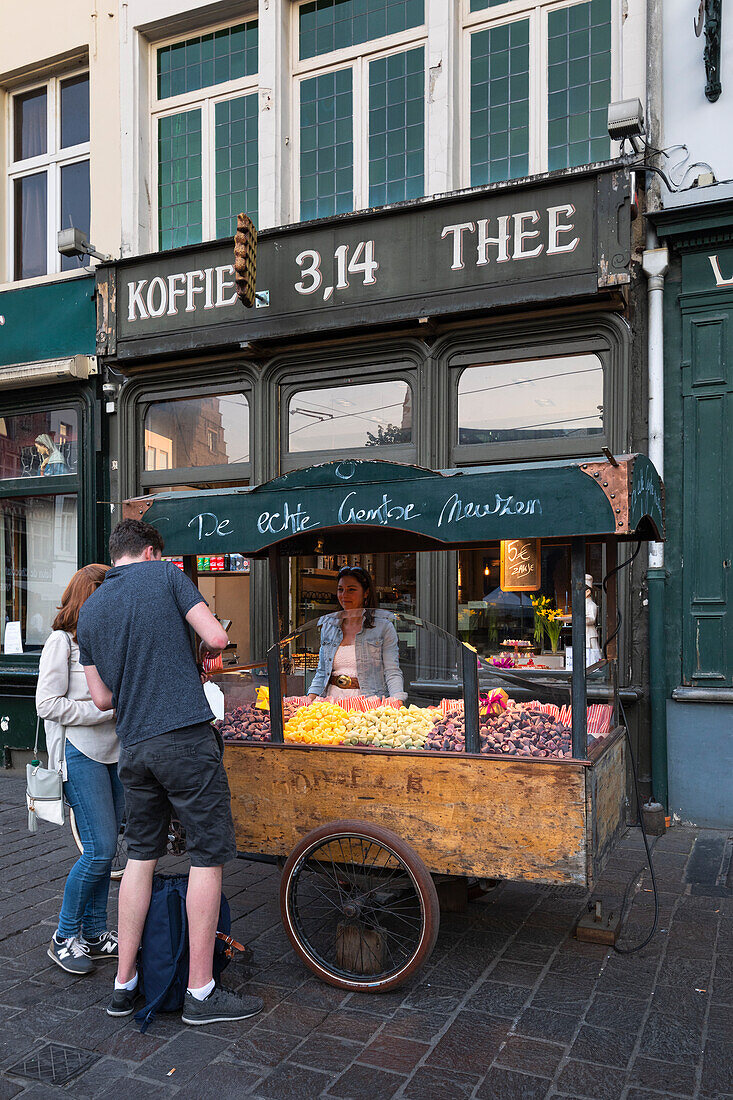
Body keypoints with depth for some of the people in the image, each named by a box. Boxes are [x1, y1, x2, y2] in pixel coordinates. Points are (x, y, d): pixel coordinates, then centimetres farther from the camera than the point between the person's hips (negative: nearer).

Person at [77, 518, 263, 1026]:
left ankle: (124, 984, 24)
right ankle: (201, 992, 9)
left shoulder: (90, 609, 13)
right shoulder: (165, 575, -2)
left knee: (141, 855, 17)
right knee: (209, 855, 2)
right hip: (187, 736, -6)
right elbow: (217, 638, -11)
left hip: (134, 745, 6)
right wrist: (195, 656, 10)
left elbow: (102, 697, 13)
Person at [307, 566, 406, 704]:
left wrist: (397, 701, -18)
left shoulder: (383, 626, 3)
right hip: (333, 705, 4)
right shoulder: (328, 625, 16)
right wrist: (311, 697, 3)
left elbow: (392, 672, -1)